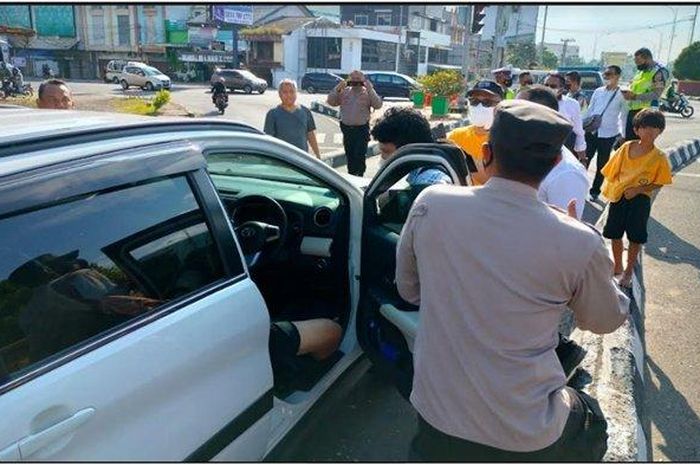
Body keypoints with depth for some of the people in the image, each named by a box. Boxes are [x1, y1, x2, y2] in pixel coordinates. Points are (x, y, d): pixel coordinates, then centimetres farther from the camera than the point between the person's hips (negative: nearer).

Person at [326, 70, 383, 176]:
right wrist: (337, 88, -11)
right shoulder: (344, 91, 8)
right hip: (347, 128, 4)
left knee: (360, 155, -7)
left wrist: (370, 90, -20)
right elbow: (330, 102, 1)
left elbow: (378, 105, -13)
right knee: (350, 155, 12)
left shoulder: (367, 92, 1)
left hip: (362, 129, -3)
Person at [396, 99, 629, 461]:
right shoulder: (579, 244, -19)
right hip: (527, 437, 0)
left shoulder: (430, 204, -14)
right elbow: (607, 321, 3)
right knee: (592, 424, 32)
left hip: (436, 419, 1)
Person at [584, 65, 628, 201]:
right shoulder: (598, 91, 7)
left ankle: (594, 191, 20)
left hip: (608, 135, -3)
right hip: (591, 131, 3)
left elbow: (624, 115, 1)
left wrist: (622, 134, -1)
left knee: (601, 164, 8)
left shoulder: (622, 95, -3)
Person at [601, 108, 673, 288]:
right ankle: (617, 267, 32)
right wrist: (610, 190, -3)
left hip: (640, 200, -2)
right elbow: (612, 171, 4)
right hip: (618, 197, 2)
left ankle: (628, 272, 25)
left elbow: (659, 183, -5)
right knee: (615, 235, 10)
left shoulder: (659, 157, -9)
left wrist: (637, 190, -18)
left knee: (635, 238, 5)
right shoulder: (626, 147, -4)